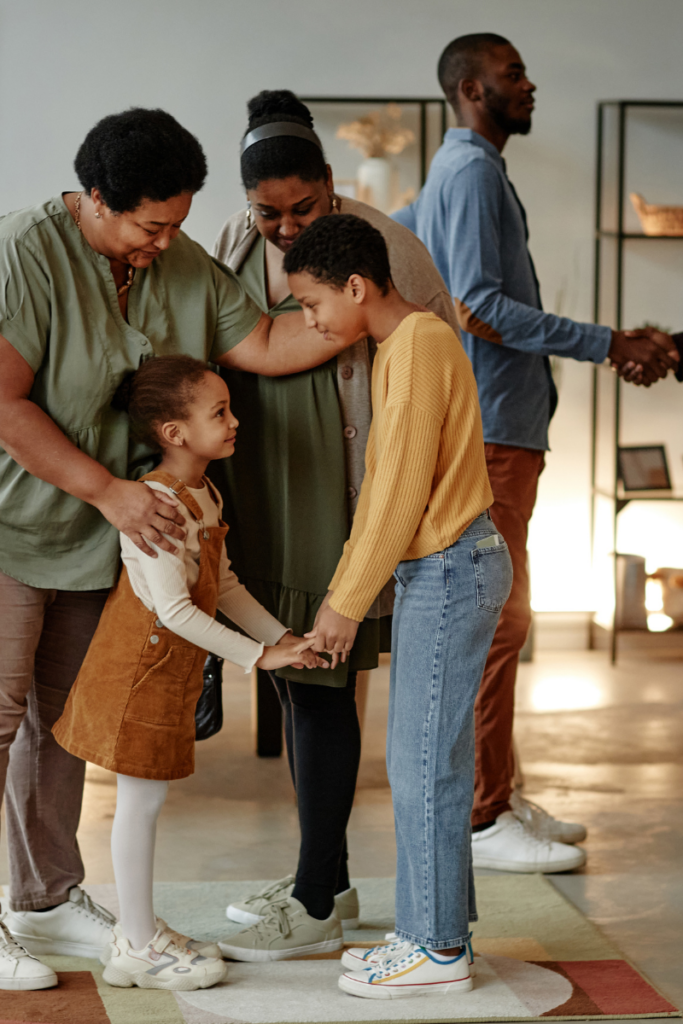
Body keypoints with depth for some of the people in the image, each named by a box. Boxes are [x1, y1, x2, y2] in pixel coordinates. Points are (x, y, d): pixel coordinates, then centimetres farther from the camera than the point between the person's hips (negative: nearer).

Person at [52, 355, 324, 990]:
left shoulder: (205, 497, 9)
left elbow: (223, 585, 17)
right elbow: (174, 609, -25)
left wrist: (280, 636, 10)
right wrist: (257, 656, -21)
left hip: (171, 671, 9)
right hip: (138, 669, -9)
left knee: (146, 798, 15)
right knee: (140, 798, -1)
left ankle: (142, 931, 24)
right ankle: (136, 945, 8)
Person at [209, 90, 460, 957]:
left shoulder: (376, 242, -11)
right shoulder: (234, 244, 6)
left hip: (340, 492, -6)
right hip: (265, 498, 6)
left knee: (322, 682, -5)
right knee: (295, 679, 11)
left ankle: (315, 892, 3)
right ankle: (329, 881, 22)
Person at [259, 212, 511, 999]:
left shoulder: (419, 346, -16)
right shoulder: (403, 346, 15)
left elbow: (402, 490, -19)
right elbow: (382, 488, 19)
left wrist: (348, 604, -14)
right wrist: (339, 590, 17)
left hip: (449, 570, -10)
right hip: (435, 572, 10)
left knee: (425, 763, -4)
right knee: (424, 760, 14)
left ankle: (438, 949, 4)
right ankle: (437, 928, 22)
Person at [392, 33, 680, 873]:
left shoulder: (457, 173, 21)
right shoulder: (474, 172, -12)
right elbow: (479, 308, -22)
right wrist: (607, 344, -23)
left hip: (499, 430, 11)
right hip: (489, 429, -11)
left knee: (499, 619, 13)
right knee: (494, 622, -9)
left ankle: (497, 797, 21)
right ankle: (482, 820, -5)